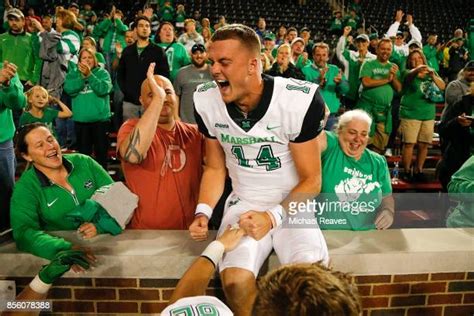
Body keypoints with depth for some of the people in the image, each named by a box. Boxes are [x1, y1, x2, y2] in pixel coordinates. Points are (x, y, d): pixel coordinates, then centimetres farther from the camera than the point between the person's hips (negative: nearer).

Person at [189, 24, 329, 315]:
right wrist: (203, 212, -10)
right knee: (235, 281, -25)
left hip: (292, 205, -1)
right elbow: (215, 168, 5)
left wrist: (273, 217, -23)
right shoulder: (206, 100, -7)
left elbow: (312, 181, -10)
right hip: (243, 204, 2)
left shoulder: (299, 100, -18)